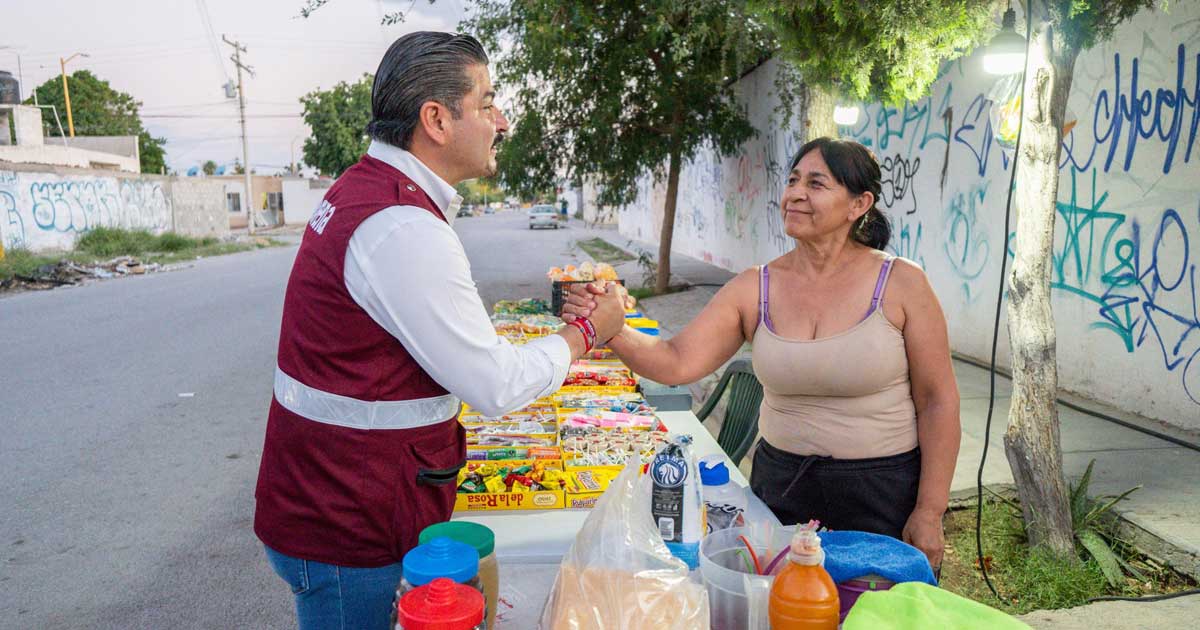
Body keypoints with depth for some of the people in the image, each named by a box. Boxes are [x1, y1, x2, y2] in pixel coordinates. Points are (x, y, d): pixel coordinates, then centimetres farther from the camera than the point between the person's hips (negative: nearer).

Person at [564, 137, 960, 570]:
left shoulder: (901, 284, -11)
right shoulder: (754, 289, -5)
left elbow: (938, 400, -7)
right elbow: (676, 362, -12)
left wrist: (929, 512, -8)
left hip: (886, 490, -2)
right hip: (781, 483, 3)